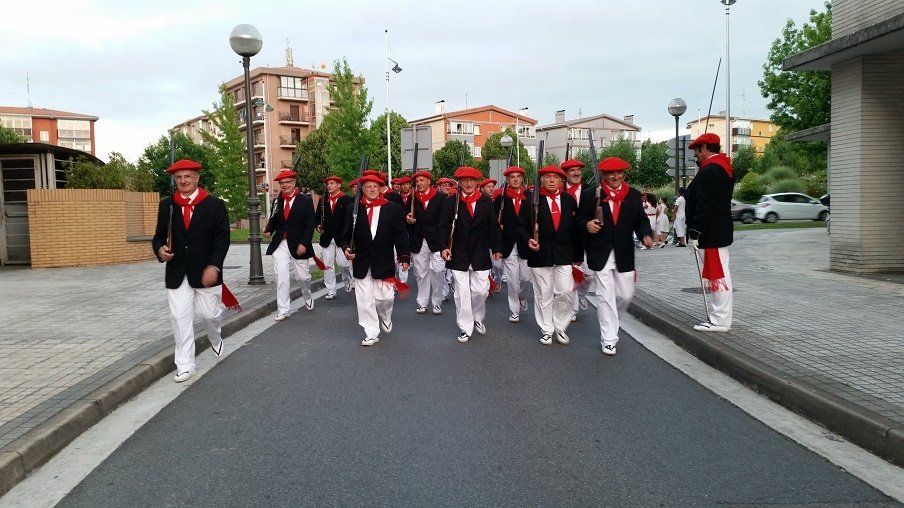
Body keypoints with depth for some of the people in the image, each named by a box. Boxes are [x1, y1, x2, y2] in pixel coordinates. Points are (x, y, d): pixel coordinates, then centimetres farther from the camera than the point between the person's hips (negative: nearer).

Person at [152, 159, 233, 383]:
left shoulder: (215, 205, -3)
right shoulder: (166, 205, 5)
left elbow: (222, 239, -6)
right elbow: (159, 236, 10)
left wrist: (214, 266, -17)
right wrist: (160, 249, -13)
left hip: (206, 272, -2)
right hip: (177, 273, 2)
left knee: (209, 313, 7)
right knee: (179, 317, -1)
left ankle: (215, 340, 41)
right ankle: (184, 365, 8)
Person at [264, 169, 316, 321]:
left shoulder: (305, 200, -6)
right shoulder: (278, 201, 5)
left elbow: (310, 224, -9)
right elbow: (275, 220, 13)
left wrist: (304, 243, -16)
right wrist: (269, 230, -8)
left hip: (298, 245, -2)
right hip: (280, 244, 2)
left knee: (303, 276, 11)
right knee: (281, 277, -4)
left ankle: (307, 296, 42)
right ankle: (283, 310, 3)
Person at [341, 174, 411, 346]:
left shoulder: (393, 209, 0)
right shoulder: (353, 210, 3)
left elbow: (401, 235, 1)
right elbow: (346, 234, 6)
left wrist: (404, 257, -3)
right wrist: (346, 248, -13)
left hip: (384, 262, -1)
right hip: (361, 263, 1)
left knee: (385, 297, 2)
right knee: (365, 299, 3)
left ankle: (386, 320, 36)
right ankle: (371, 333, 15)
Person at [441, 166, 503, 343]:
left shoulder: (486, 202, 3)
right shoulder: (451, 202, -1)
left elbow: (493, 227, 6)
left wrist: (497, 248, 4)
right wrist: (444, 246, -16)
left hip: (480, 255, 1)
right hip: (458, 255, -1)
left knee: (481, 290, 3)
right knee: (461, 293, 2)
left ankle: (478, 318, 31)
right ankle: (465, 328, 14)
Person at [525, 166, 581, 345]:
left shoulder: (569, 200, 7)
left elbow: (575, 228, 9)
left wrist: (578, 256, 9)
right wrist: (528, 240, -21)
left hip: (564, 253, 2)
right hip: (540, 253, -2)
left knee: (566, 291, -4)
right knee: (543, 294, 5)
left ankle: (560, 327, 16)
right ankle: (546, 330, 20)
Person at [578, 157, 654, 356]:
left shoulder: (634, 195, 6)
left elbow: (640, 220, 7)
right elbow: (580, 219, 0)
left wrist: (646, 235, -13)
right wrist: (587, 225, -22)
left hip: (624, 255, 3)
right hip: (600, 254, -3)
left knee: (626, 294, 8)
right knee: (605, 296, -1)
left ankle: (609, 319, 38)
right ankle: (609, 339, 7)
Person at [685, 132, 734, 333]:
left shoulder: (709, 171, -18)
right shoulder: (723, 168, 16)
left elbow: (704, 206, -23)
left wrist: (695, 232, -21)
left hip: (711, 233, -11)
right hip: (721, 231, 11)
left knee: (718, 276, -5)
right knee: (717, 275, 16)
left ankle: (720, 320, 2)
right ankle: (717, 316, 25)